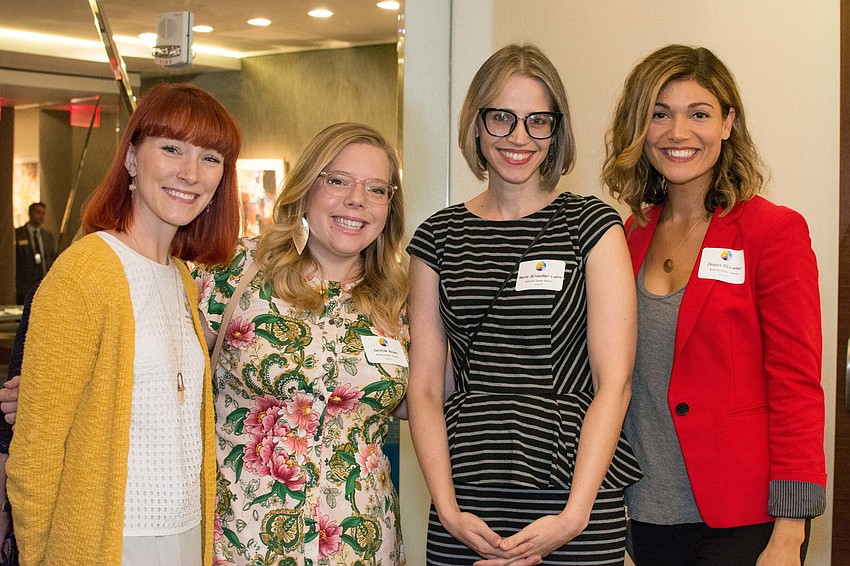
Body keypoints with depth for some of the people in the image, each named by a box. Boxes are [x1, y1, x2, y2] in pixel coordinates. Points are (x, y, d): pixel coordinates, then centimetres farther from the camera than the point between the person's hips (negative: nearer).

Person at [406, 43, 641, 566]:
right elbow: (424, 388, 4)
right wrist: (448, 511, -7)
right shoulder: (438, 238, 7)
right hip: (466, 499, 2)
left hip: (574, 497, -2)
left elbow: (613, 383, -6)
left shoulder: (592, 225, 0)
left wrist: (574, 515, -14)